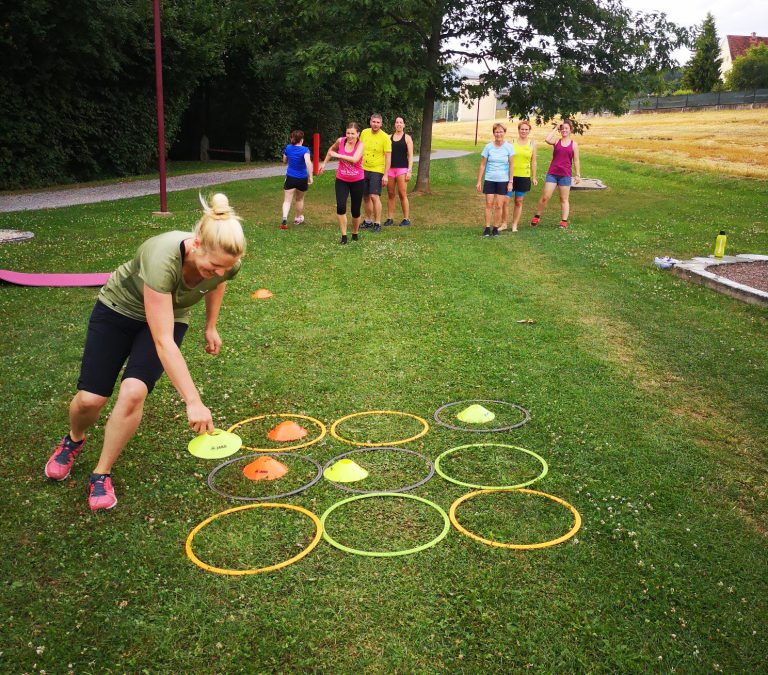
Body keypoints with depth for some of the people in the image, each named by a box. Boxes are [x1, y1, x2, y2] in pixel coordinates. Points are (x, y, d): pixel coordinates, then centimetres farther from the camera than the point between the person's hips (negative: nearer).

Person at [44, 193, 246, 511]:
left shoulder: (226, 261, -25)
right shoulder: (163, 258, -41)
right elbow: (163, 342, -41)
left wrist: (211, 326, 12)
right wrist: (193, 402, -42)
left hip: (169, 316, 3)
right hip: (118, 308, -3)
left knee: (133, 392, -22)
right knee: (90, 398, -8)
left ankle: (101, 474, 1)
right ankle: (74, 440, 31)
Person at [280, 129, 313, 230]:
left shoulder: (288, 148, -2)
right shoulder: (305, 150, -14)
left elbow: (284, 161, 14)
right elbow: (308, 162, -31)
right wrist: (310, 177, -27)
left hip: (290, 177, 1)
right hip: (302, 179, -1)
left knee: (287, 200, -3)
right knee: (300, 199, 21)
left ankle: (284, 218, -28)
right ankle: (298, 219, 37)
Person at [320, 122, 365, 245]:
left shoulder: (360, 145, -14)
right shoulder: (340, 141, -5)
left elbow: (355, 159, -33)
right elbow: (331, 150, 17)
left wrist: (338, 155, -27)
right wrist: (324, 163, 17)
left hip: (357, 181, -1)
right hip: (341, 180, 1)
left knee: (355, 210, 7)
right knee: (340, 207, -18)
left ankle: (355, 233, 31)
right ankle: (343, 235, -10)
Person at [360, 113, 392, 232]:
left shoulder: (385, 137, -11)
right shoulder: (364, 133, 2)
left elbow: (388, 156, -11)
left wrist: (386, 175, -15)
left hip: (377, 171, -5)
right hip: (363, 169, 5)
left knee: (374, 196, -14)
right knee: (366, 197, 11)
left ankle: (377, 223, -5)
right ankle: (368, 220, 26)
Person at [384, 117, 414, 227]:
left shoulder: (407, 138, 4)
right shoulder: (389, 137, 12)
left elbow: (410, 155, 0)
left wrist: (409, 170, -9)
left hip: (402, 168, -4)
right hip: (390, 168, 4)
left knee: (402, 194, -7)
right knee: (390, 194, 4)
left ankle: (406, 219, -1)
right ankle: (389, 218, 10)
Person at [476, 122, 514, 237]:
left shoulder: (509, 147, -2)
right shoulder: (488, 147, -1)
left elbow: (511, 166, -1)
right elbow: (482, 165, 3)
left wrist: (510, 182, -5)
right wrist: (479, 181, 1)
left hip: (503, 181, -1)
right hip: (489, 180, 1)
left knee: (499, 206, 2)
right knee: (489, 205, -1)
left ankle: (496, 228, 11)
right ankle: (487, 228, 5)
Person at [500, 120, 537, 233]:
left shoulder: (532, 143, 6)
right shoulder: (512, 142, 0)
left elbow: (533, 161, 9)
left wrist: (534, 177, 8)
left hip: (524, 177, 1)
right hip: (510, 175, -1)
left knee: (519, 202, 8)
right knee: (505, 200, -3)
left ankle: (515, 225, 17)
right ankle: (504, 224, 9)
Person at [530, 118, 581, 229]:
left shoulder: (574, 144, 4)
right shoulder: (556, 141, 4)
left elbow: (576, 161, 5)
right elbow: (547, 140, -19)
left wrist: (578, 175, 1)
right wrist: (556, 128, -9)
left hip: (565, 175, 0)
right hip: (552, 173, 0)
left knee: (564, 199, 6)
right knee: (545, 197, -2)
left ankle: (564, 221, 9)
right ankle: (537, 216, 12)